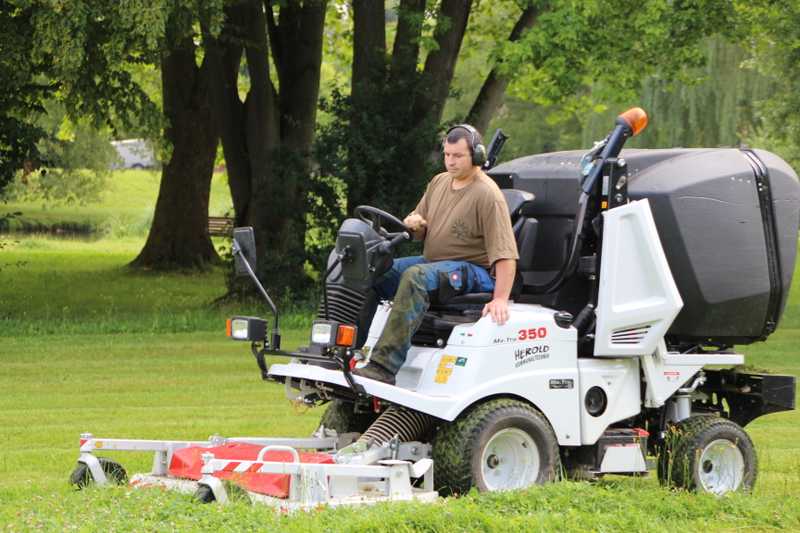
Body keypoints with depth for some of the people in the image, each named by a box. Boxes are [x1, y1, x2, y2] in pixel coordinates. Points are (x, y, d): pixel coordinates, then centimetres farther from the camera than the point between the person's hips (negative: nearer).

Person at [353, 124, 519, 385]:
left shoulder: (487, 195, -12)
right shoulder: (439, 182, 13)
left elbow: (505, 253, -18)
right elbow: (419, 233, 23)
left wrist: (500, 299, -28)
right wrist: (414, 223, -3)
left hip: (472, 270, -8)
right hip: (432, 261, 8)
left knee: (415, 276, -36)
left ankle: (384, 366, -43)